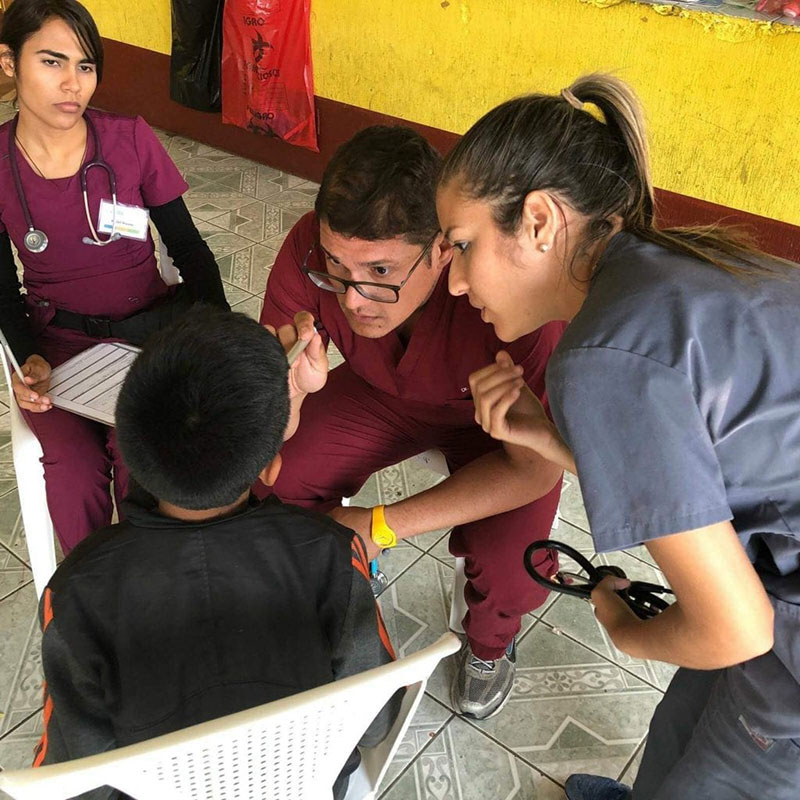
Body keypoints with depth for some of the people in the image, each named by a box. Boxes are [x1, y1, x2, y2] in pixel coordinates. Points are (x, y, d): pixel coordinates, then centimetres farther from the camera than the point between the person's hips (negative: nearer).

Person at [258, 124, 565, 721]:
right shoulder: (311, 250, -30)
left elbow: (535, 468, -28)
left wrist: (381, 526, -31)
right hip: (382, 392, 3)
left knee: (512, 571, -25)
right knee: (275, 479, -19)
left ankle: (490, 642, 15)